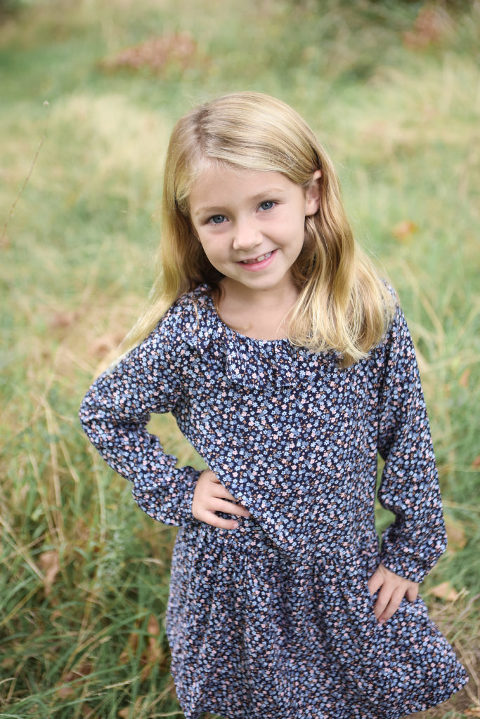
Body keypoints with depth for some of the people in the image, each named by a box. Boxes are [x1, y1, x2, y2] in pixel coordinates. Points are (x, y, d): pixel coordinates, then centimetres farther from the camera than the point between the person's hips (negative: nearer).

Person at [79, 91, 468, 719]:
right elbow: (103, 414, 0)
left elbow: (408, 438, -4)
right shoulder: (183, 336, -17)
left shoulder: (370, 312, -15)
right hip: (236, 576, -1)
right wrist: (175, 491, -8)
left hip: (348, 569, 1)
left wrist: (412, 552, 1)